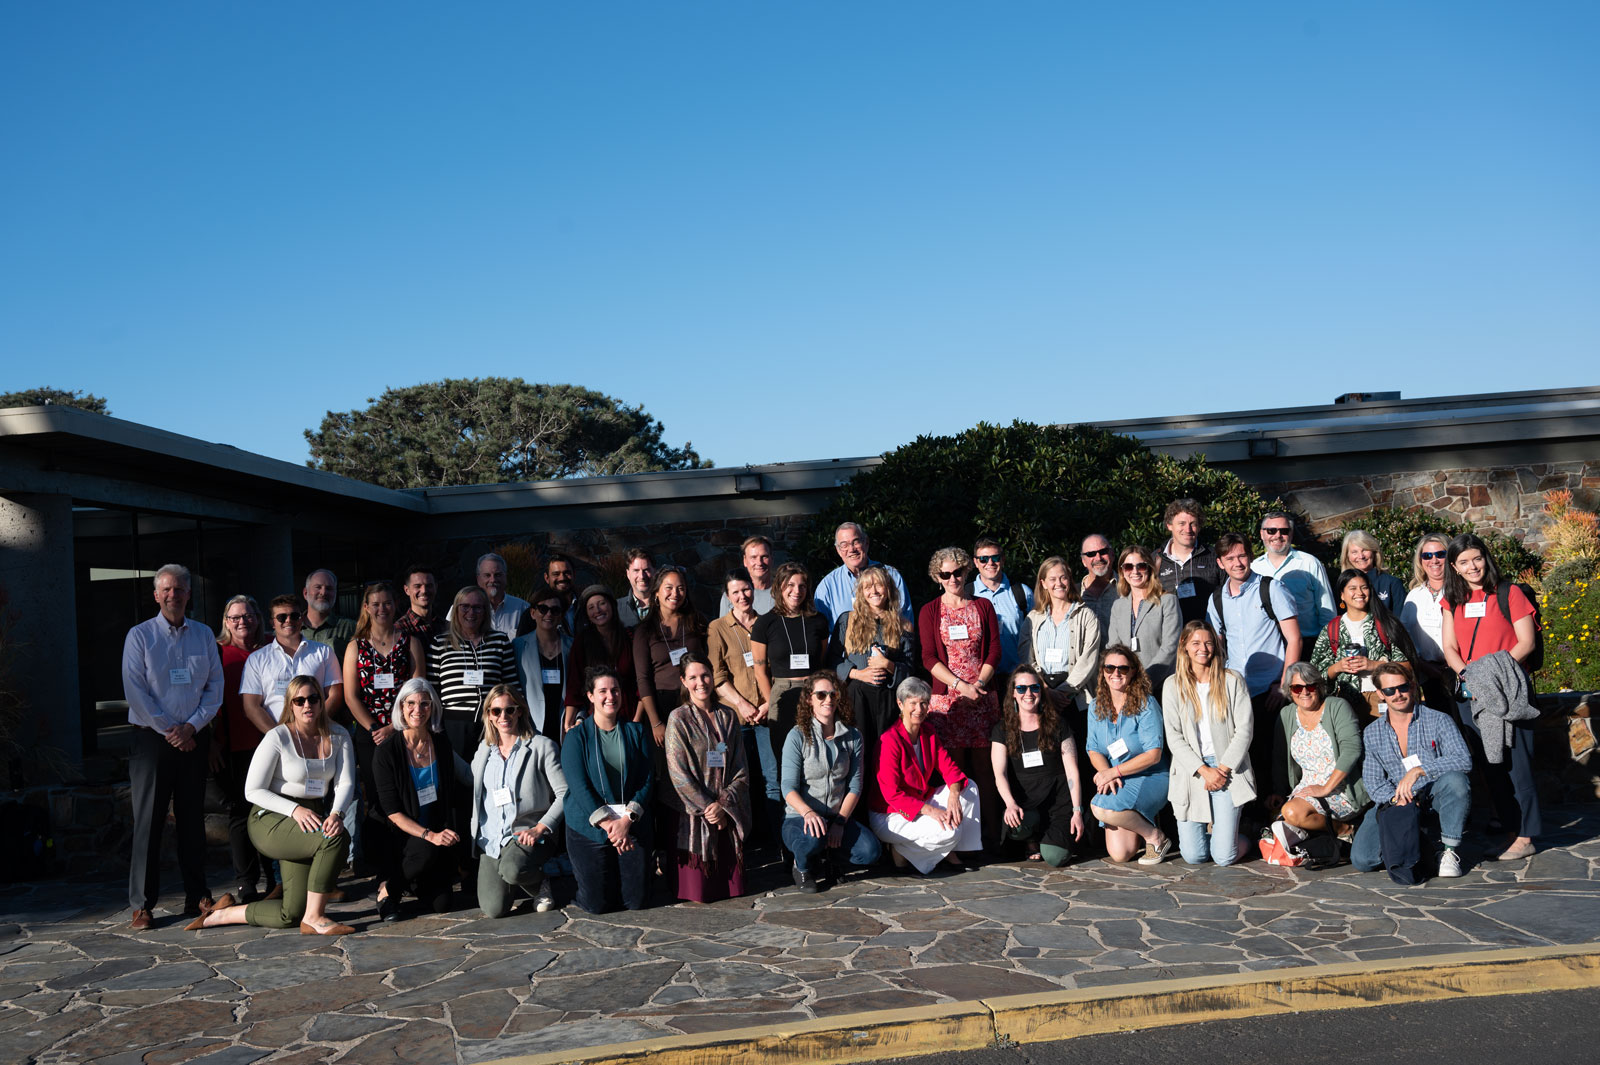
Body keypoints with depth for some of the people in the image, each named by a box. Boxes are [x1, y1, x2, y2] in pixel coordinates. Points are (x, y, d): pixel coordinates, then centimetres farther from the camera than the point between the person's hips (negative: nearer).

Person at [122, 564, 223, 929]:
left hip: (193, 738, 3)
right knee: (148, 820, -2)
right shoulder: (139, 635, 0)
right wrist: (170, 731, -10)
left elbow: (215, 686, 6)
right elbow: (135, 692, -7)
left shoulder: (204, 635, 9)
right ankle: (142, 903, 4)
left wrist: (191, 727, -7)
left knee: (193, 818, 7)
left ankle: (197, 895, 14)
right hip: (151, 737, -3)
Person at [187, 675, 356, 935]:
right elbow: (253, 791, -10)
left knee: (291, 915, -2)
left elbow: (346, 783, -2)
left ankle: (223, 914, 22)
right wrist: (294, 810, -24)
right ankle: (314, 918, -20)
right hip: (270, 820, -5)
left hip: (310, 822, 5)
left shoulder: (338, 737, 4)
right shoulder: (277, 738, -10)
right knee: (334, 838, -33)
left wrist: (337, 813, -24)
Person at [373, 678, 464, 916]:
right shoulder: (387, 753, -10)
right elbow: (392, 812, -13)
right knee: (426, 851, -36)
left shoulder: (442, 743, 1)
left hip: (441, 834, 4)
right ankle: (389, 889, -6)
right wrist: (429, 835, -25)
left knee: (441, 905, -8)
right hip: (405, 837, -4)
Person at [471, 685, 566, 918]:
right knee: (493, 909, -14)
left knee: (512, 869, -36)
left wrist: (539, 828, -15)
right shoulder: (483, 751, 14)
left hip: (528, 833, -4)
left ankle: (540, 882, 0)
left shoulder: (541, 746, -2)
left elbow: (565, 793, -8)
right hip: (491, 838, 4)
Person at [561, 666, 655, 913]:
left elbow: (647, 781, 0)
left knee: (637, 900, 3)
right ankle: (583, 872, 32)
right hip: (589, 827, -2)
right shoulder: (577, 736, -3)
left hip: (633, 826, 2)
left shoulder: (636, 732, 5)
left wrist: (627, 819, -14)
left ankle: (618, 873, 35)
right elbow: (578, 785, -10)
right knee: (597, 904, -1)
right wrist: (607, 823, -18)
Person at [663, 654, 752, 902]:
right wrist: (708, 808, -12)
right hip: (692, 814, -4)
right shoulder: (679, 718, -5)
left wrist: (723, 804, -9)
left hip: (728, 814, 4)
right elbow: (679, 774, -10)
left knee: (735, 889, 4)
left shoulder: (728, 717, 8)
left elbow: (741, 770, 5)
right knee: (698, 894, -4)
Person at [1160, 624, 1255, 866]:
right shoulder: (1173, 685, 3)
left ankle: (1220, 827, 25)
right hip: (1190, 771, 1)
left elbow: (1244, 731, -1)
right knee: (1194, 857, -2)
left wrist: (1223, 769, -11)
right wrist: (1204, 771, -12)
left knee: (1224, 857, -7)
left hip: (1228, 770, 0)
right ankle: (1203, 829, 30)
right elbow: (1174, 738, -2)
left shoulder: (1232, 681, 3)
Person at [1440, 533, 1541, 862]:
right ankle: (1510, 829, 17)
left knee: (1515, 762, -5)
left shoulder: (1509, 593, -1)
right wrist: (1467, 673, -12)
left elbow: (1527, 641, -4)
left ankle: (1525, 838, 0)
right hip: (1470, 694, 4)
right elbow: (1449, 648, 7)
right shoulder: (1452, 601, 11)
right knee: (1489, 765, 8)